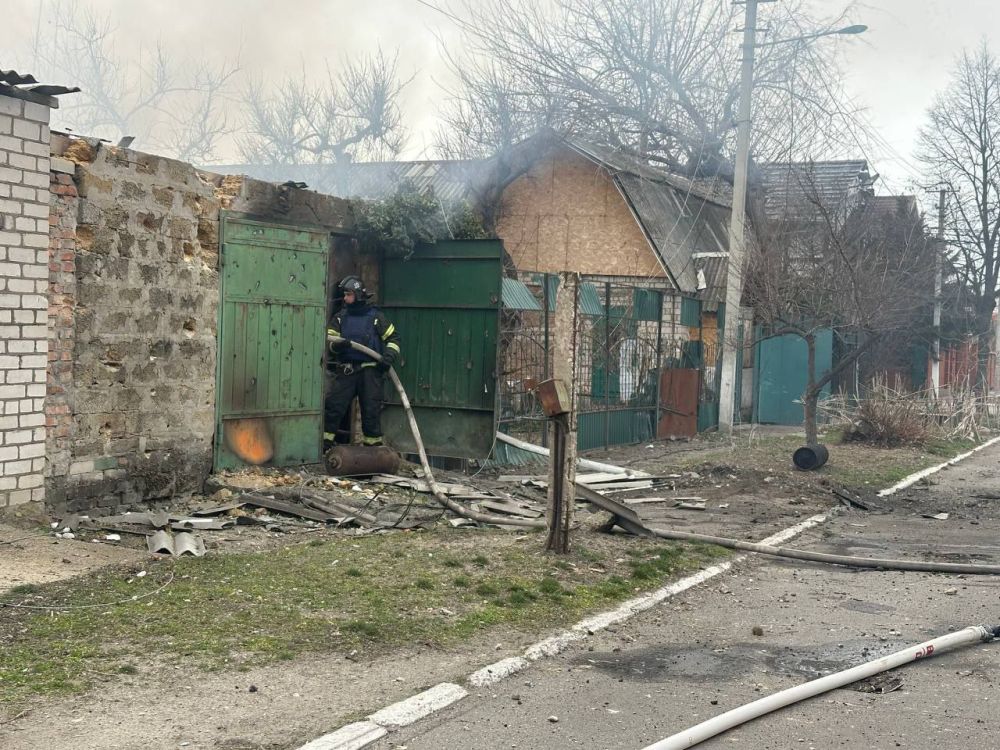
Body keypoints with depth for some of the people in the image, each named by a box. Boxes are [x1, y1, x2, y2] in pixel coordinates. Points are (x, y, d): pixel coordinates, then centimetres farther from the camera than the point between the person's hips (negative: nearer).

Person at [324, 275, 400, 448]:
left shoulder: (375, 316, 4)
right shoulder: (339, 317, 10)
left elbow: (393, 337, 8)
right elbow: (329, 340, 3)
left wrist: (389, 356, -7)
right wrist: (337, 345, -20)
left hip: (370, 371, -2)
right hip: (345, 370, 2)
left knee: (371, 409, 4)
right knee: (332, 404, -6)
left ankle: (373, 443, 15)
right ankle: (325, 439, 1)